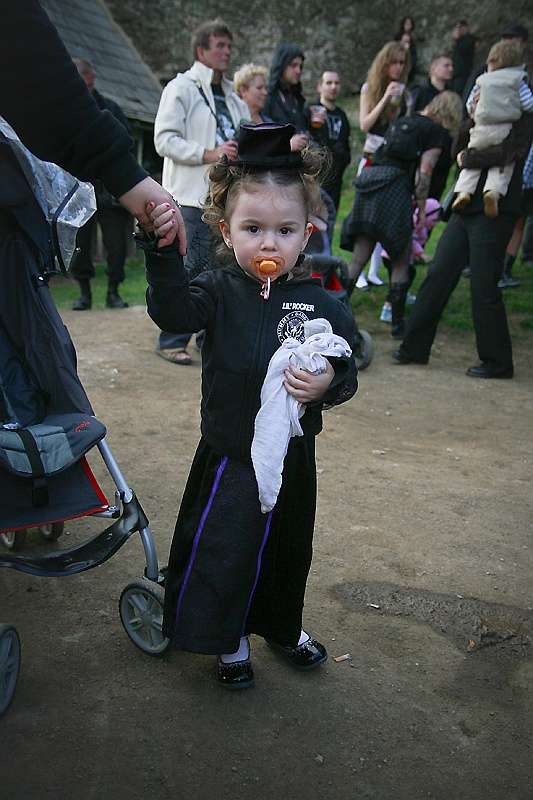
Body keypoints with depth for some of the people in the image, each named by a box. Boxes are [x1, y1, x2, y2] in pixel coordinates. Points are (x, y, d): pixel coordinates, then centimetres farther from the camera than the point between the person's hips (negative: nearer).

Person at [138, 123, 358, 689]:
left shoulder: (321, 304, -4)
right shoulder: (220, 291, -9)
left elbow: (345, 371, 1)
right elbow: (172, 312, -28)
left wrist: (329, 381, -21)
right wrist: (163, 250, -41)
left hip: (292, 455, 3)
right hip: (230, 456, -2)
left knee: (287, 549, 21)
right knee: (220, 552, 5)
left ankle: (283, 627, 49)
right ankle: (228, 641, 33)